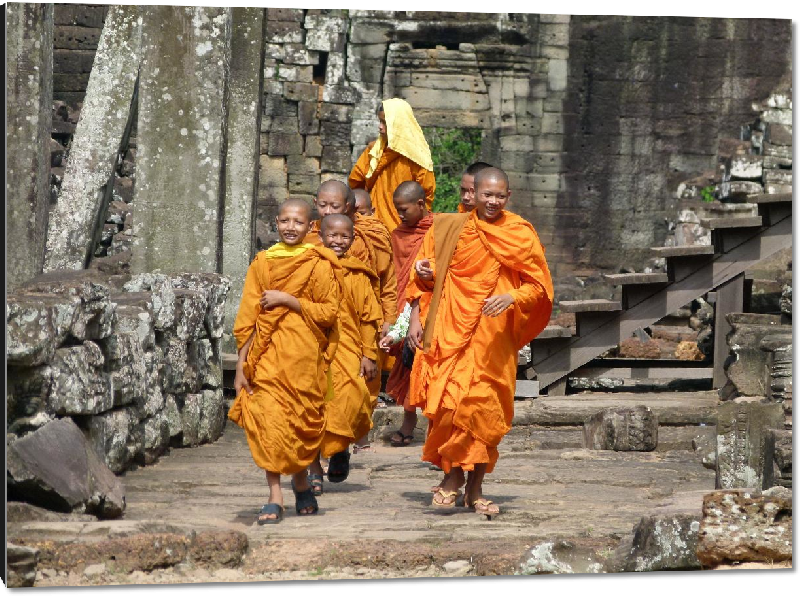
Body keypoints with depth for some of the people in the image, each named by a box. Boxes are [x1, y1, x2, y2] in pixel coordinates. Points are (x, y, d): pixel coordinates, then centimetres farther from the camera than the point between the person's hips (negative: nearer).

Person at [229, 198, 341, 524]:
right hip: (267, 356, 1)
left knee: (301, 421, 5)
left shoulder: (318, 265, 2)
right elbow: (247, 317, 7)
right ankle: (275, 497, -9)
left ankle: (301, 482, 31)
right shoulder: (262, 263, 8)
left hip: (304, 355, -1)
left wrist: (287, 300, -12)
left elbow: (329, 313, -4)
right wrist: (241, 365, 2)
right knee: (268, 419, -10)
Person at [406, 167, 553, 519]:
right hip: (450, 331, 0)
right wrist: (415, 318, -1)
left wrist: (511, 297, -16)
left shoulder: (520, 235, 5)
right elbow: (422, 277, 13)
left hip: (493, 337, 0)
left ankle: (475, 489, 7)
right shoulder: (447, 229, 8)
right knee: (450, 403, -11)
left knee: (484, 409, -2)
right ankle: (453, 477, 3)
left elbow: (539, 285, 3)